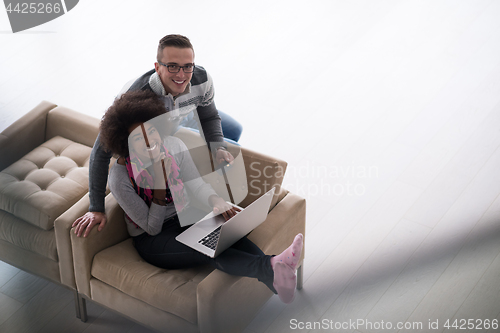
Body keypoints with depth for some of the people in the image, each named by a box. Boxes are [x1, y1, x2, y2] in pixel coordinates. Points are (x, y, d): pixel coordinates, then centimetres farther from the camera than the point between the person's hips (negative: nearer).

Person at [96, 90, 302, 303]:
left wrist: (215, 200, -24)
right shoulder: (120, 178, -21)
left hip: (186, 217, 5)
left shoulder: (173, 146, -9)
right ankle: (271, 268, -59)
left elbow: (196, 184, 0)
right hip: (152, 239, -4)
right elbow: (152, 228, -18)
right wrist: (160, 182, -30)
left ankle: (275, 280, -53)